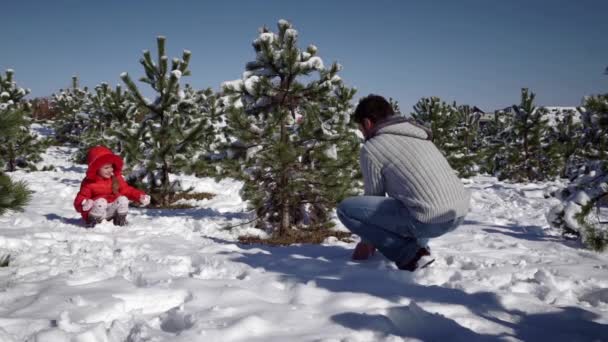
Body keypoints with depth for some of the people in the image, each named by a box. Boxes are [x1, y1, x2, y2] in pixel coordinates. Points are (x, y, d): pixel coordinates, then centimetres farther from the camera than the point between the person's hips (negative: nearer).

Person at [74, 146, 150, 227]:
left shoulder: (116, 179, 2)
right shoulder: (89, 182, -12)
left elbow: (127, 190, 4)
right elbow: (80, 198, -14)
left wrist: (140, 196, -11)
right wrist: (84, 204, -39)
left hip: (111, 210, 4)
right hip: (97, 209, -4)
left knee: (123, 199, -19)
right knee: (100, 202, -34)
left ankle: (120, 220, -1)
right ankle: (92, 221, -15)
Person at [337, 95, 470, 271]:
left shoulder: (371, 148, -1)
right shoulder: (417, 134, 23)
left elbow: (374, 197, 7)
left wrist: (367, 241, 24)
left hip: (430, 219, -8)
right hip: (459, 212, 8)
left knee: (346, 208, 0)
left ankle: (409, 254, -2)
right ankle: (420, 246, 16)